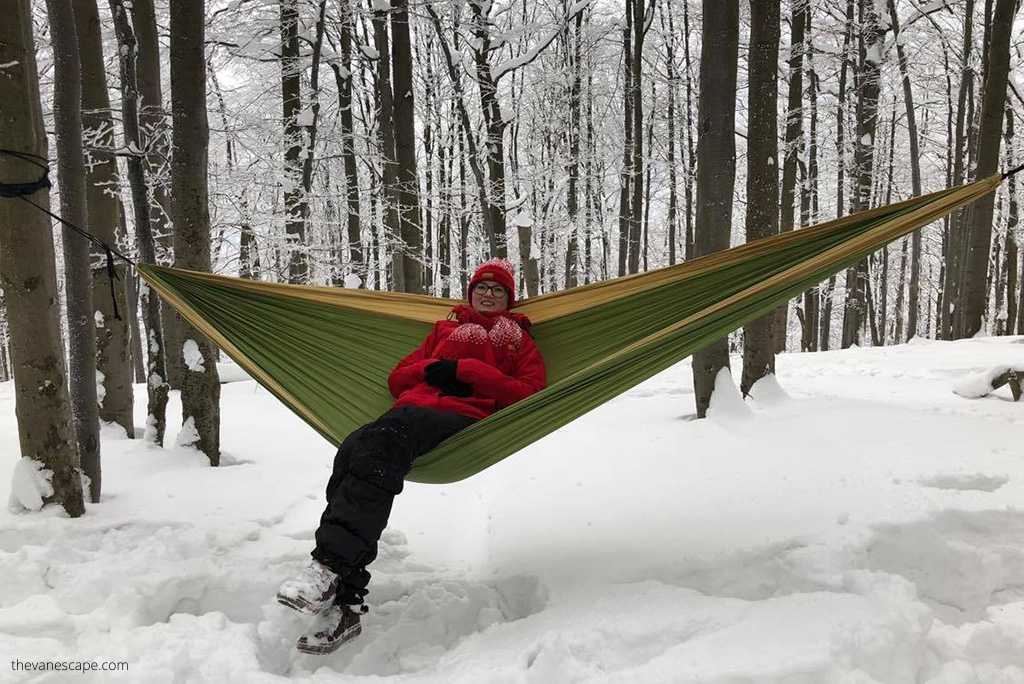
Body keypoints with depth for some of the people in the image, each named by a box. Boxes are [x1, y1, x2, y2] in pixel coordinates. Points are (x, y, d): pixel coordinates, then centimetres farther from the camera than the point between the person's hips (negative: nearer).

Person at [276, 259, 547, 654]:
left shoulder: (518, 339, 26)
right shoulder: (445, 329, 35)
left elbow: (530, 394, 7)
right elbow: (397, 380, 30)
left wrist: (465, 370, -2)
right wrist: (431, 368, 6)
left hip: (465, 418, -3)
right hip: (412, 410, 4)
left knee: (383, 439, -37)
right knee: (354, 449, -31)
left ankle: (331, 564, -44)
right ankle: (342, 605, -35)